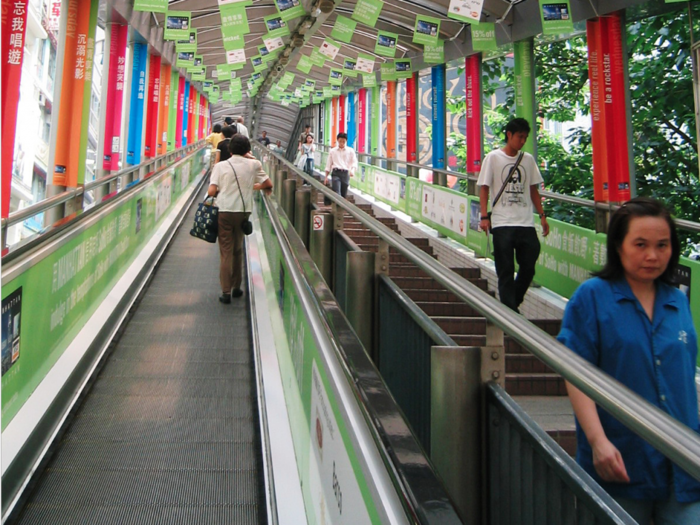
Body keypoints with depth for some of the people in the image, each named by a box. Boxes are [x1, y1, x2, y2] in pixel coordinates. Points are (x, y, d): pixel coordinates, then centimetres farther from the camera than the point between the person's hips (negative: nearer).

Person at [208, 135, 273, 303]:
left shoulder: (221, 166, -4)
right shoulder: (253, 165, 0)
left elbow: (211, 191, -10)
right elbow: (268, 184, 7)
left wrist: (220, 192, 11)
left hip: (224, 211, -2)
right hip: (243, 211, 2)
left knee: (226, 252, 4)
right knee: (238, 249, 18)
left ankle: (226, 292, 2)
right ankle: (236, 287, 26)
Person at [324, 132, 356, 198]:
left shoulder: (350, 151, 7)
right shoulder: (333, 151, 10)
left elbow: (354, 162, 1)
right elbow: (328, 165, 14)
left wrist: (352, 170, -20)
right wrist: (326, 177, 10)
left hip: (345, 173, 1)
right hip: (335, 173, -1)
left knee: (343, 194, 5)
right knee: (336, 193, -16)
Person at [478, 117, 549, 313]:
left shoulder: (528, 159, 11)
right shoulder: (493, 157, 0)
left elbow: (533, 190, 16)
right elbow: (484, 188, -1)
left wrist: (542, 215, 10)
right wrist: (484, 216, -10)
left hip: (526, 223, 4)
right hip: (502, 223, -4)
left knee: (528, 267, 4)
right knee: (505, 270, 0)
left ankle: (513, 303, 25)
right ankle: (509, 309, 7)